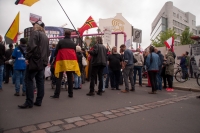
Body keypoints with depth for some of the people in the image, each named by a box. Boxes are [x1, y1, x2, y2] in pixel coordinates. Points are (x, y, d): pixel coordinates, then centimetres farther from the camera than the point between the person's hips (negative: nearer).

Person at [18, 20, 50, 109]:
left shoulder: (35, 33, -4)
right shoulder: (45, 36, 20)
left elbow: (31, 46, -18)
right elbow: (48, 50, 18)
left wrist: (27, 57, -14)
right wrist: (45, 58, 16)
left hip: (34, 60, -8)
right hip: (43, 61, 8)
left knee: (28, 80, -3)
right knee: (40, 81, 8)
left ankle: (29, 102, -3)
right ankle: (39, 101, 13)